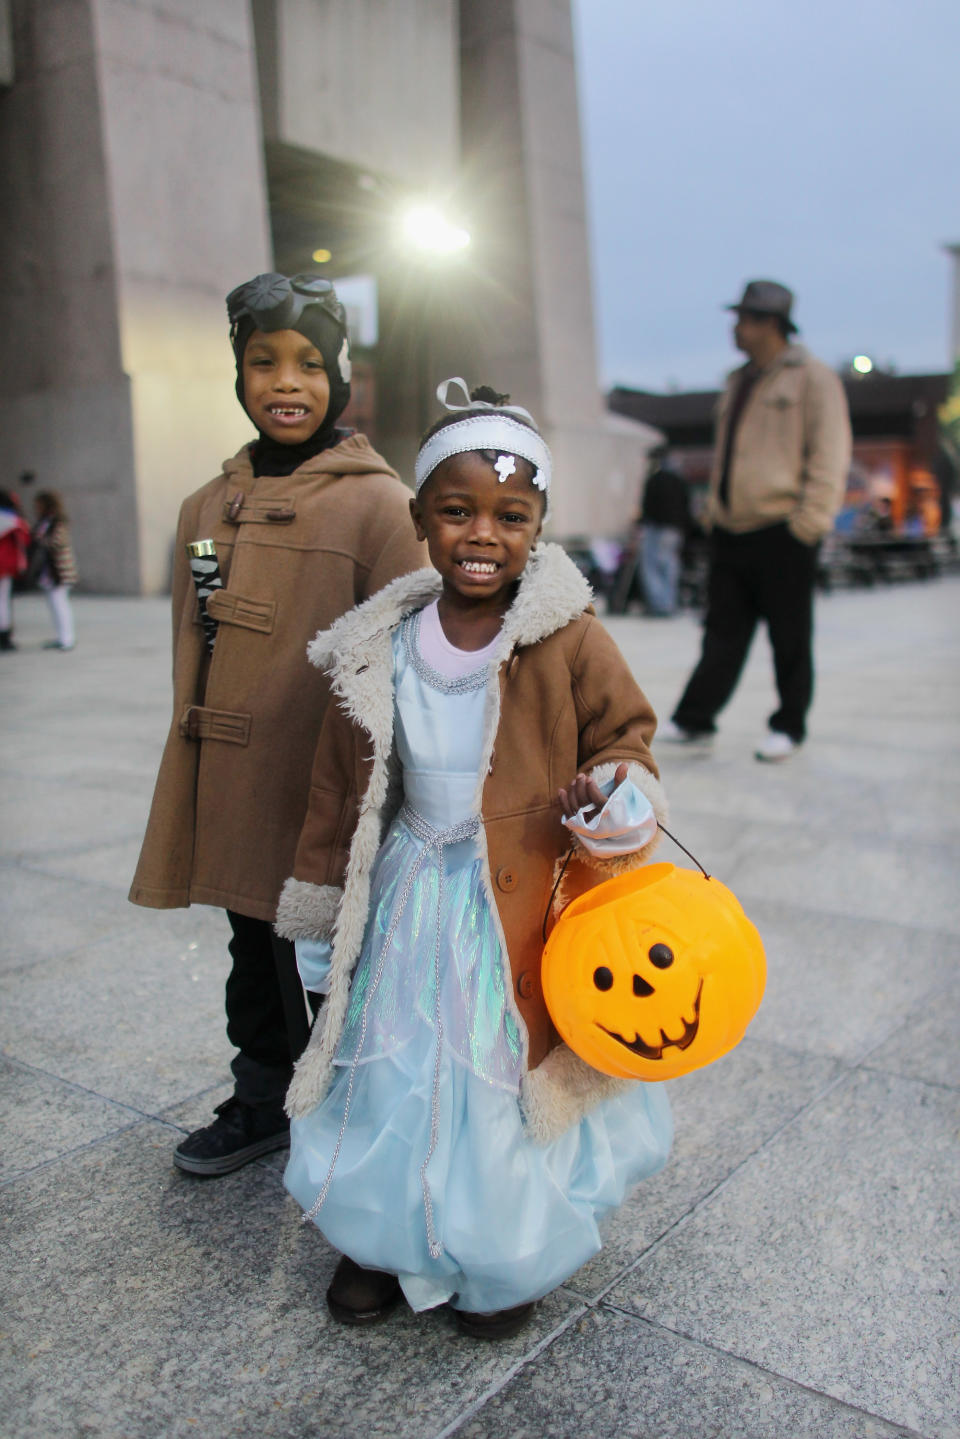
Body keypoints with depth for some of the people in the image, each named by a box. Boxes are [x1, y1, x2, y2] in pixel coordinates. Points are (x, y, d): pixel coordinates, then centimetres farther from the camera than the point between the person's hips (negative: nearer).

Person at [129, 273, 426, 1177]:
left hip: (327, 797, -5)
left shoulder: (378, 504, -10)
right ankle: (262, 1105, 42)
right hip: (235, 792, 6)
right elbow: (192, 661, 15)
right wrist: (193, 789, 16)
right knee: (255, 959, 21)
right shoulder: (208, 508, 8)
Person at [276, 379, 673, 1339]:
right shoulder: (379, 650, -4)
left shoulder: (568, 642, -13)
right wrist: (321, 919, 11)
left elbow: (625, 735, 1)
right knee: (392, 1072, 14)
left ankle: (508, 1257, 40)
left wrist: (621, 797, -22)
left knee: (510, 1076, 11)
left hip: (524, 912, -2)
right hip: (411, 905, 3)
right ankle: (382, 1234, 43)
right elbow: (340, 791, 5)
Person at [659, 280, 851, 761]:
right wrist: (714, 508, 17)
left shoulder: (811, 377, -3)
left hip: (782, 534, -6)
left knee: (789, 639, 4)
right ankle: (694, 721, 11)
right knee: (722, 635, 8)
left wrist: (810, 521, -15)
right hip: (731, 532, 7)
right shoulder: (739, 382, 18)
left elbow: (830, 455, -9)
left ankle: (788, 727, 15)